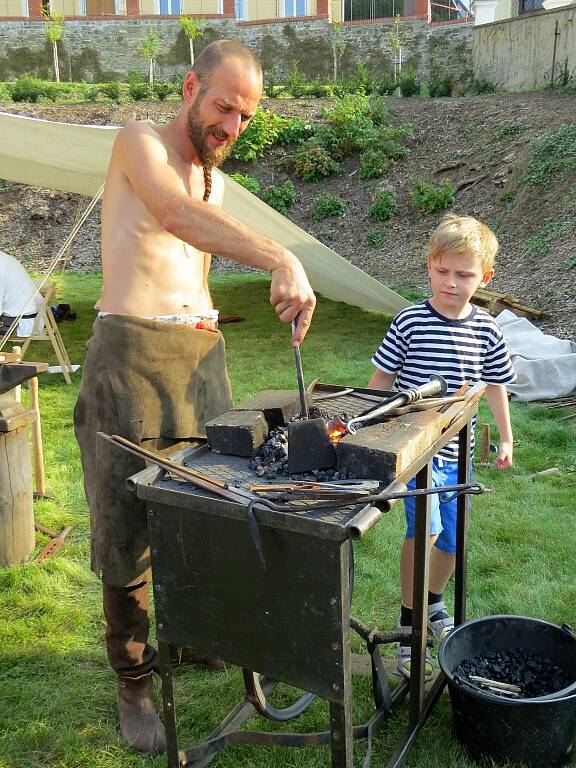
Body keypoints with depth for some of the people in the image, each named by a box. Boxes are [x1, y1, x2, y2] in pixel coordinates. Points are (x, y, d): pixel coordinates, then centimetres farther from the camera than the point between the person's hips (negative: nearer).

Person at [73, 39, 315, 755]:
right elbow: (175, 214, -26)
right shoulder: (139, 141, -4)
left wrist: (204, 318, 13)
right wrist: (282, 260, -36)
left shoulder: (215, 181, 20)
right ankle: (133, 682, 18)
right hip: (131, 352, -7)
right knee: (128, 526, 1)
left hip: (202, 352, 7)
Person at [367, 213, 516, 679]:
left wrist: (506, 437, 18)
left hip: (456, 451, 4)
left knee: (452, 540, 14)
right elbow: (381, 380, -1)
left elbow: (495, 384, 14)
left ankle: (434, 601, 43)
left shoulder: (486, 330, 0)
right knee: (424, 527, -22)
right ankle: (408, 626, -4)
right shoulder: (410, 322, -10)